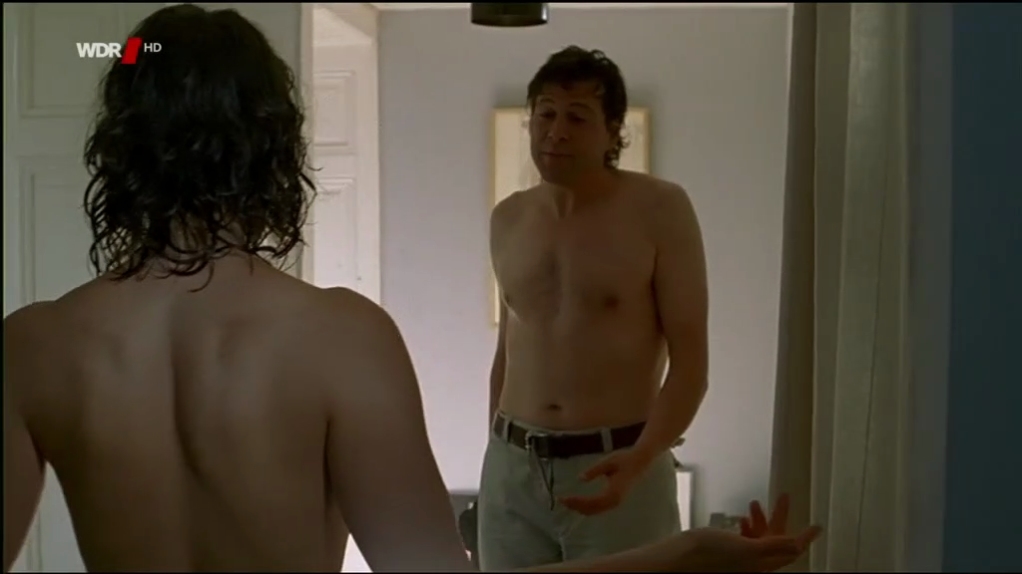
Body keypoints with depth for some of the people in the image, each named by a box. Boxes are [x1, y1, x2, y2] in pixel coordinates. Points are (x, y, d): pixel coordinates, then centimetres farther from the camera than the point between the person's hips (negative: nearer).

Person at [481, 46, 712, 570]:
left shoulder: (659, 209, -7)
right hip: (511, 471, 5)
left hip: (619, 469, -4)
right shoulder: (507, 219, 8)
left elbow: (690, 360, -10)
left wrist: (641, 458, -25)